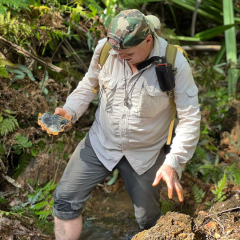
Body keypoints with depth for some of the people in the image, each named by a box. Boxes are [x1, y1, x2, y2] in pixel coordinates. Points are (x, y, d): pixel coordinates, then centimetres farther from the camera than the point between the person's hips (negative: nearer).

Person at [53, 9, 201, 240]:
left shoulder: (174, 63, -22)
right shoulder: (105, 48, -15)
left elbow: (189, 119, -18)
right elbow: (90, 83, 4)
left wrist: (173, 163, -26)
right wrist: (70, 110, -13)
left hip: (145, 154, -2)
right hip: (101, 143, 2)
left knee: (148, 219, 13)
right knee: (66, 197, -5)